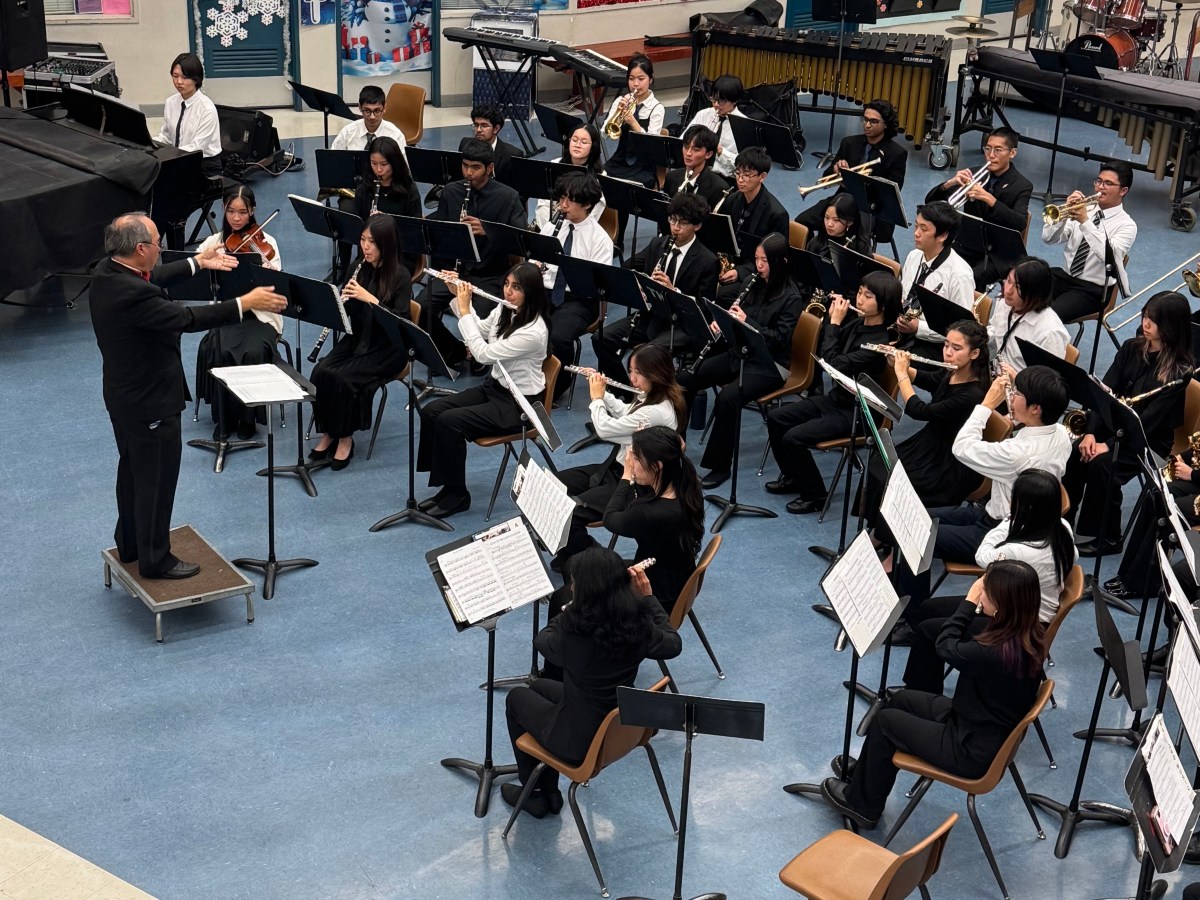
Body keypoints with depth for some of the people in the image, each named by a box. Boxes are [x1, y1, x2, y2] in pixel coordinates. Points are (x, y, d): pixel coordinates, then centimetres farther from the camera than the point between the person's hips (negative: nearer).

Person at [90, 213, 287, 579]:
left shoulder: (106, 271, -4)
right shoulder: (132, 293, -33)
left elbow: (151, 279, 14)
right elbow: (187, 318, -30)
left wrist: (197, 262, 21)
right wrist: (246, 302, -23)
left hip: (124, 394, 10)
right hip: (151, 401, -10)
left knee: (133, 470, 25)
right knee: (157, 480, 7)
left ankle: (130, 544, 42)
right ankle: (155, 560, 22)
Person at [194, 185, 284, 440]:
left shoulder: (265, 242, 1)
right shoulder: (214, 241, 7)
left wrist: (269, 274, -33)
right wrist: (206, 257, -22)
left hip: (259, 314, -1)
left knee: (253, 352, -30)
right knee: (221, 351, -28)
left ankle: (248, 417, -9)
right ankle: (223, 416, -9)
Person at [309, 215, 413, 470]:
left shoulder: (401, 276, -12)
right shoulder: (359, 269, 4)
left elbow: (400, 322, -20)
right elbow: (344, 311, 10)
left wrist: (370, 298, -29)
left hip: (386, 349, -5)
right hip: (355, 339, 5)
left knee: (342, 377, -28)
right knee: (320, 371, -21)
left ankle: (345, 437, -8)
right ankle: (328, 432, -3)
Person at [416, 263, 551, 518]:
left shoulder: (534, 332, -27)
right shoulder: (504, 310, -2)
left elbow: (484, 354, -26)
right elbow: (481, 330, 19)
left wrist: (464, 311, -21)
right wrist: (460, 299, 5)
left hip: (519, 404, -9)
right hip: (495, 387, 9)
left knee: (449, 421, -23)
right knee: (430, 411, -8)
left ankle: (457, 494, -8)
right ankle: (447, 486, -1)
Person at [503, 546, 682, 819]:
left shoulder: (574, 631, -31)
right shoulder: (638, 627, -18)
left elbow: (542, 642, -7)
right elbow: (674, 645, 4)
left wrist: (570, 611, 3)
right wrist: (648, 598, 4)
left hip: (579, 743, -5)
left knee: (517, 697, 24)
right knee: (541, 687, 29)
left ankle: (535, 795, 35)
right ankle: (550, 791, 38)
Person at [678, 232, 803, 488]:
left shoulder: (790, 297, -12)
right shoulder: (753, 284, 7)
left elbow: (780, 339, -18)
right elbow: (737, 316, 14)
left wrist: (746, 321, -24)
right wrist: (721, 322, -9)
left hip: (769, 365, -7)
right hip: (739, 352, 7)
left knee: (727, 397, -31)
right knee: (685, 379, -8)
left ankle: (720, 465, -19)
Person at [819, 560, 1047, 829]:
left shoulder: (997, 653, -36)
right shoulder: (1030, 632, -11)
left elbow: (946, 646, -17)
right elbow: (975, 634, 3)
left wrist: (970, 601, -9)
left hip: (974, 751, -8)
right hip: (995, 735, 8)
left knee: (885, 720, 8)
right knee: (900, 700, 20)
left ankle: (861, 804, 27)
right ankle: (868, 770, 38)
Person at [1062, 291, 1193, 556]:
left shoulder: (1179, 370, -13)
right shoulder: (1132, 348, 4)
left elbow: (1150, 419, -19)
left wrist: (1109, 444, -26)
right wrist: (1090, 432, -15)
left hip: (1150, 441, -5)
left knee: (1102, 464, -30)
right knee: (1074, 452, -22)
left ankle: (1108, 538, -13)